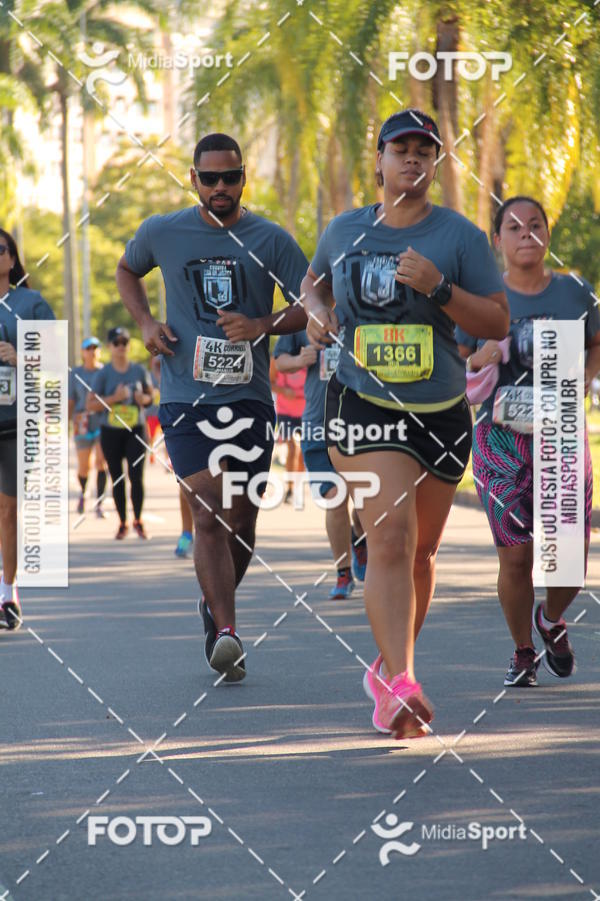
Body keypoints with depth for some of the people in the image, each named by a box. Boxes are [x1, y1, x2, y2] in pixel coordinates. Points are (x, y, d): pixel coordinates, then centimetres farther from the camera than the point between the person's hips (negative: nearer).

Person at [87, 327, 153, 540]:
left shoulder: (139, 370, 2)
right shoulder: (103, 374, -4)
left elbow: (150, 396, 14)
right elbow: (91, 405, -8)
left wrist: (144, 399, -10)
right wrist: (114, 398, -20)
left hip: (136, 430, 0)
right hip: (111, 432, 0)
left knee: (136, 476, -10)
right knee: (117, 479, 5)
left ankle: (138, 521, 8)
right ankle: (122, 524, 18)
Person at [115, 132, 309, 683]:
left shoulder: (270, 240, 2)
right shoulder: (162, 233, 4)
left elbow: (312, 307, 2)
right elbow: (127, 272, 24)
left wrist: (262, 326, -16)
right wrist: (145, 322, 6)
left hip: (250, 397, 2)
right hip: (187, 396, -2)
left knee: (241, 521, 8)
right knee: (209, 515, -15)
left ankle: (215, 607, 35)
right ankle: (226, 633, -22)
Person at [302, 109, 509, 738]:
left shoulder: (459, 235, -1)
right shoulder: (345, 230, 6)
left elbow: (498, 323, -6)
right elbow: (314, 280, 27)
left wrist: (438, 288, -19)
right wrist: (316, 310, 4)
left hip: (441, 413, 2)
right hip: (362, 405, -1)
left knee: (421, 551, 12)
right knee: (391, 537, -19)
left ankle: (386, 670, 33)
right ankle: (400, 685, -27)